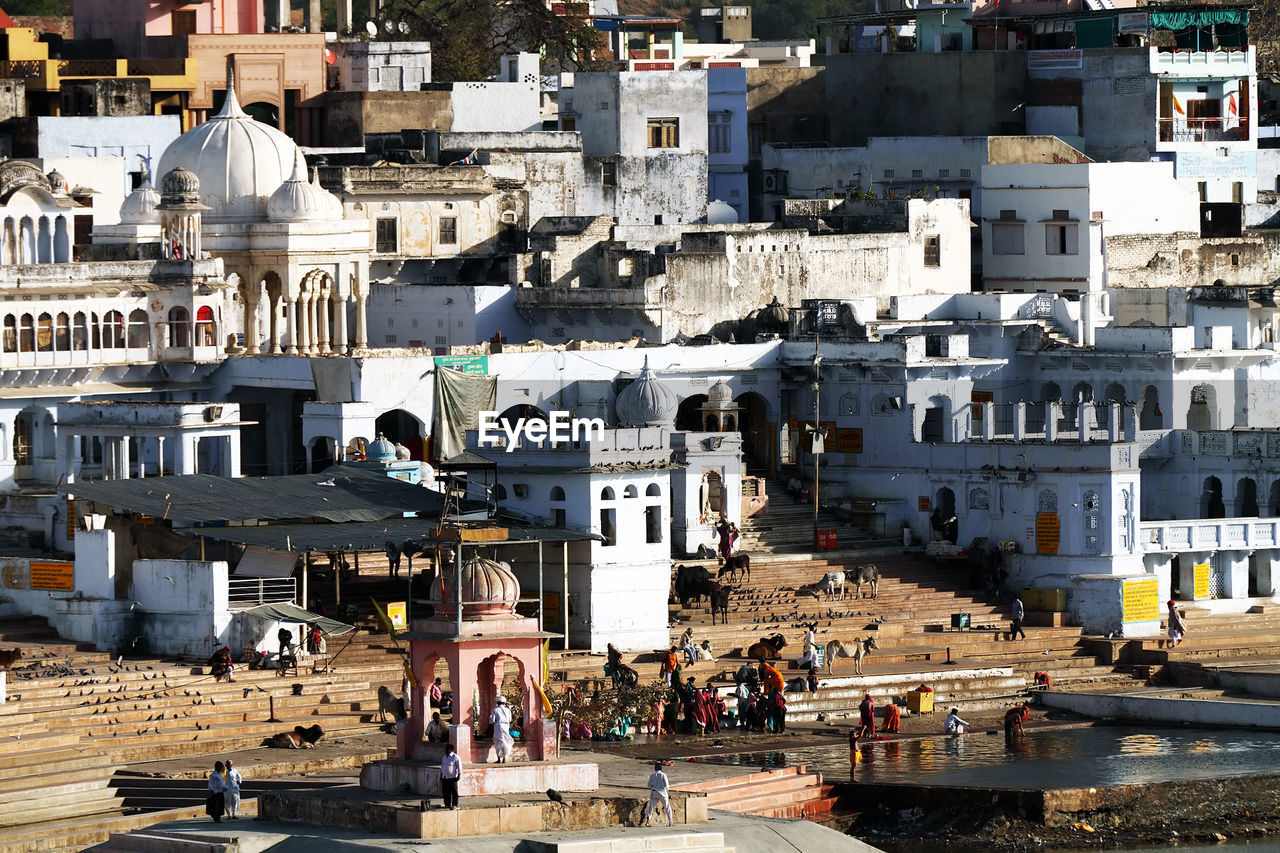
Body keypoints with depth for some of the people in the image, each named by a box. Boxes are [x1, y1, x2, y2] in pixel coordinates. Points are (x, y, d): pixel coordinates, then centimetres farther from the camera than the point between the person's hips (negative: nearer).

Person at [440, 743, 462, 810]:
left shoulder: (455, 757, -6)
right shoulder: (444, 757, 16)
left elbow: (459, 767, -7)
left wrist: (459, 775, -12)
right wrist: (441, 774, 20)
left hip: (452, 777, -7)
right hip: (444, 777, 7)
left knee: (454, 792, -5)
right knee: (445, 792, 6)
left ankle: (454, 805, -1)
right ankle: (447, 804, 14)